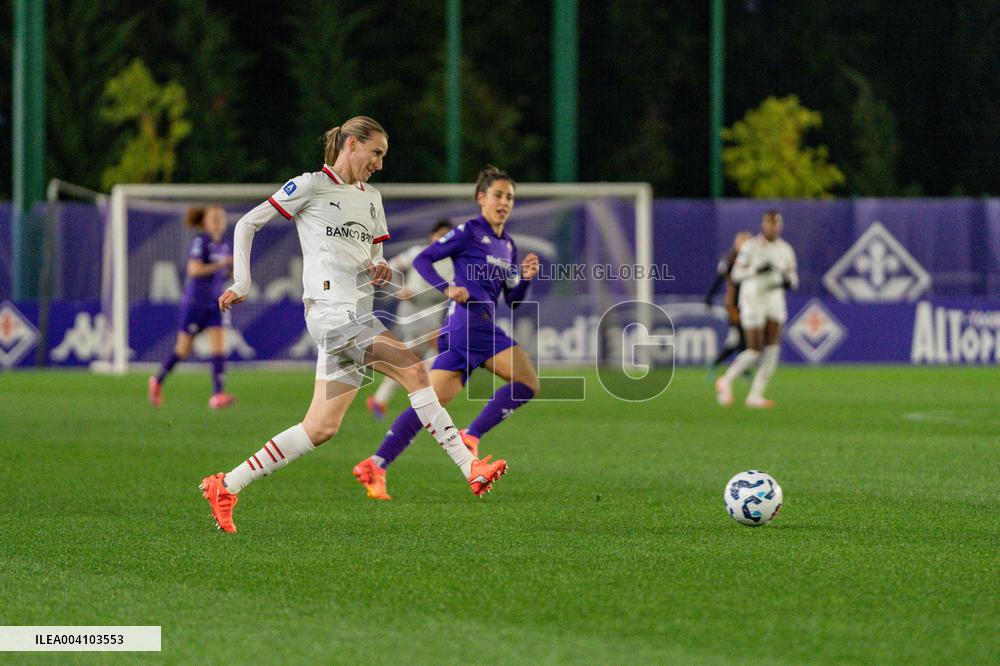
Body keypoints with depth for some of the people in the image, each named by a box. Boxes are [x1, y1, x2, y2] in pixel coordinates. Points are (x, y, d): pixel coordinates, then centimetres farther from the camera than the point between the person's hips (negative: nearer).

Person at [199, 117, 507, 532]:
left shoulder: (371, 198, 22)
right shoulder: (311, 186, 0)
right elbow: (247, 224, 4)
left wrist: (380, 269, 0)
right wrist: (242, 283, -1)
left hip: (357, 314, 8)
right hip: (331, 308, -8)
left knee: (321, 428, 2)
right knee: (414, 370, -20)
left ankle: (226, 487, 7)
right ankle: (470, 468, -21)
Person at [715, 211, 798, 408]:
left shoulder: (785, 249, 6)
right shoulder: (750, 247, -8)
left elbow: (793, 278, 11)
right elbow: (736, 275, -10)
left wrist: (788, 282, -13)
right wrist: (757, 269, -27)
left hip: (774, 301, 5)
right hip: (752, 301, -5)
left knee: (772, 350, -9)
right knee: (755, 352, -9)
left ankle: (755, 395, -2)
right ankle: (726, 381, 14)